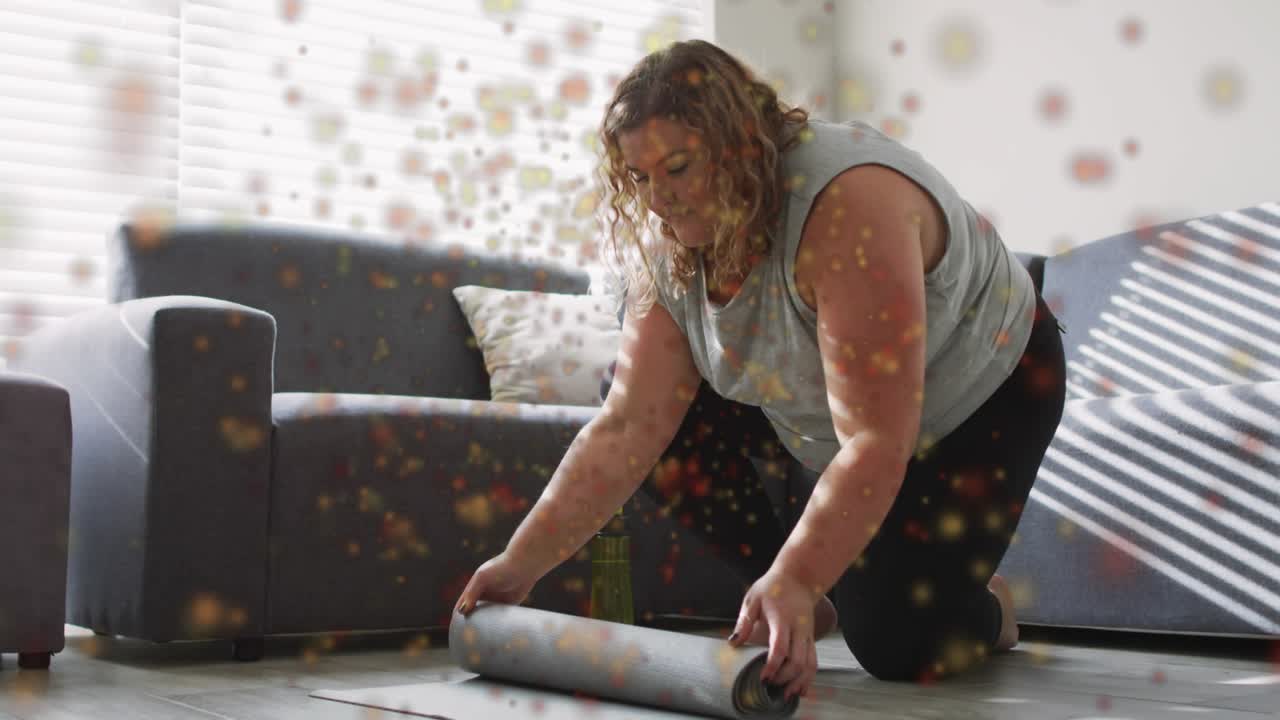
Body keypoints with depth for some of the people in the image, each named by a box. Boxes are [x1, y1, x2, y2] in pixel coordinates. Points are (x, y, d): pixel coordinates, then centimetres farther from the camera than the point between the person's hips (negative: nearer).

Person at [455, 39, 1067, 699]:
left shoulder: (848, 205, -38)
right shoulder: (670, 247, -16)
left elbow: (875, 445, -41)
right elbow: (626, 429, -18)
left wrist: (791, 581, -49)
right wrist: (522, 562, -24)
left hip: (984, 399, -6)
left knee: (896, 649, -17)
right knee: (671, 412, -11)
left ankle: (987, 607, 18)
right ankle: (806, 607, 2)